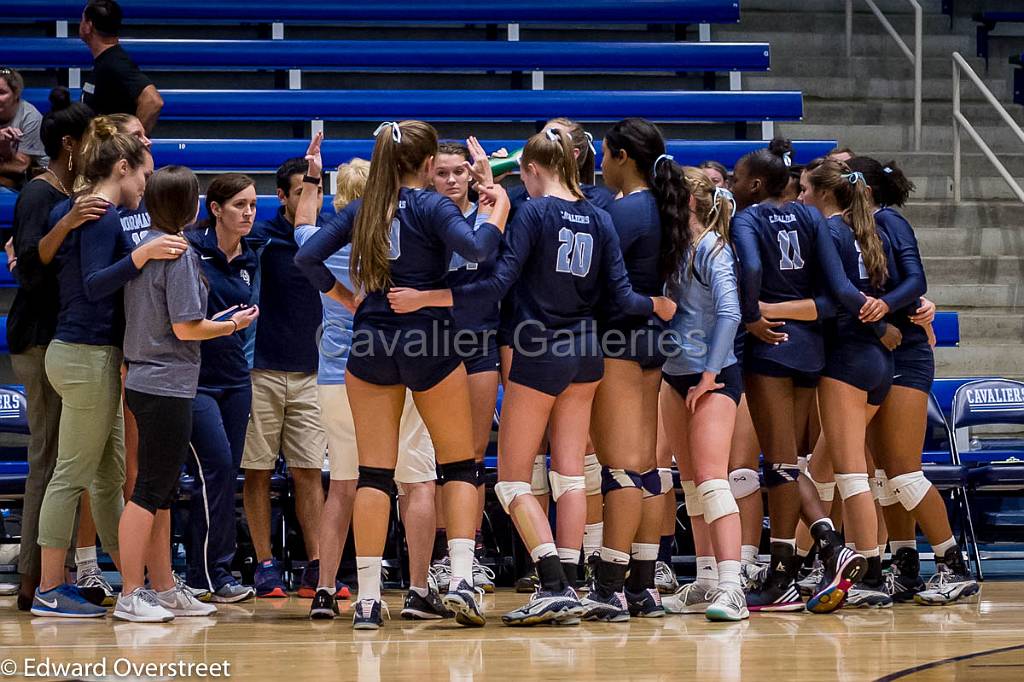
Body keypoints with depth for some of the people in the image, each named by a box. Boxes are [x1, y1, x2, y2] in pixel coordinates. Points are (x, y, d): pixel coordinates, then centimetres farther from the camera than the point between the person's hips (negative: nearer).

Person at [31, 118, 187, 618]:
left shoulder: (69, 210, 13)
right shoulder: (102, 217, -15)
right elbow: (95, 284, -26)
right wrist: (142, 255, -35)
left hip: (74, 349, 10)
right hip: (88, 356, -10)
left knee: (112, 474, 13)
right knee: (73, 474, -6)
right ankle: (49, 591, -2)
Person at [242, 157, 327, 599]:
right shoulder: (262, 237, -4)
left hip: (308, 374, 3)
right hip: (262, 371, -3)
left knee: (309, 472, 1)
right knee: (258, 471, 1)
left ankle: (316, 568, 2)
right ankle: (265, 564, 7)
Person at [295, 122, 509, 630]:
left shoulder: (361, 211, 6)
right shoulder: (432, 208, -7)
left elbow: (306, 257, 2)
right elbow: (475, 249, -22)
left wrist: (343, 296, 11)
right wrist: (497, 210, -6)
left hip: (370, 344, 3)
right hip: (429, 344, -3)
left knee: (374, 473, 4)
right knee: (459, 466, 8)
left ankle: (367, 598, 0)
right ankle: (461, 579, -8)